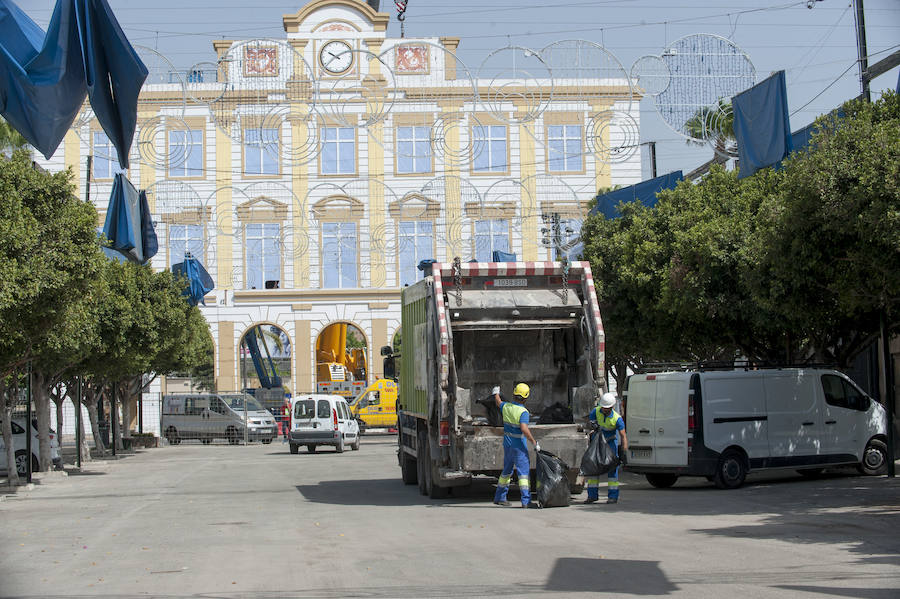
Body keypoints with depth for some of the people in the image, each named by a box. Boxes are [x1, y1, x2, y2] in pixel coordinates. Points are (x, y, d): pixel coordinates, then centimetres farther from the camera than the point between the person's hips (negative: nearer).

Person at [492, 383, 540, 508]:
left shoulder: (506, 407, 0)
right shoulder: (523, 412, -20)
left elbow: (498, 403, 24)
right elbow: (524, 429, -31)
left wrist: (496, 393, 45)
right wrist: (534, 443, -24)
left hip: (507, 445, 7)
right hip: (519, 446, -7)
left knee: (507, 471, 20)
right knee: (524, 472, -7)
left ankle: (499, 497, 28)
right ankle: (526, 501, -15)